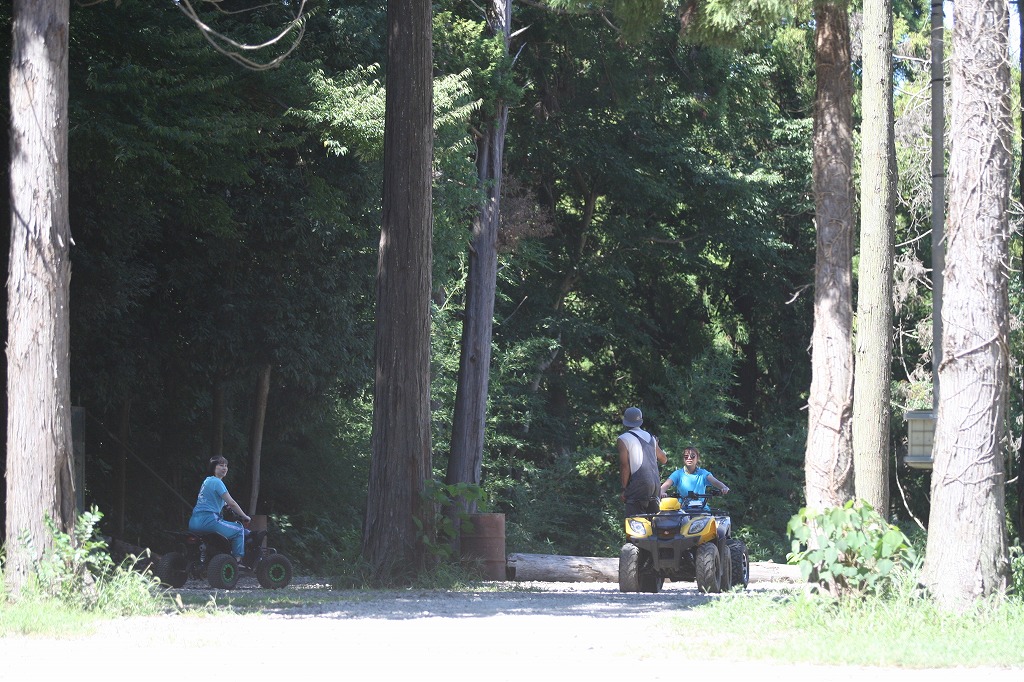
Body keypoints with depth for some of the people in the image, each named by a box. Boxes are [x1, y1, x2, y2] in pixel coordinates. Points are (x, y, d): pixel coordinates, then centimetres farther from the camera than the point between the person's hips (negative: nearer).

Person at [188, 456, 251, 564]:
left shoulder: (207, 481, 21)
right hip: (208, 520, -10)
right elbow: (231, 503, -10)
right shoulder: (216, 482, -8)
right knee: (239, 530, 1)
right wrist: (245, 517, -1)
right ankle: (237, 560, -4)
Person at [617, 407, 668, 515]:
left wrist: (624, 488, -7)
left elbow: (625, 465, -11)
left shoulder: (623, 440, -4)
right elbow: (664, 459, 22)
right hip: (655, 484, 6)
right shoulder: (651, 438, 15)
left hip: (637, 485, -6)